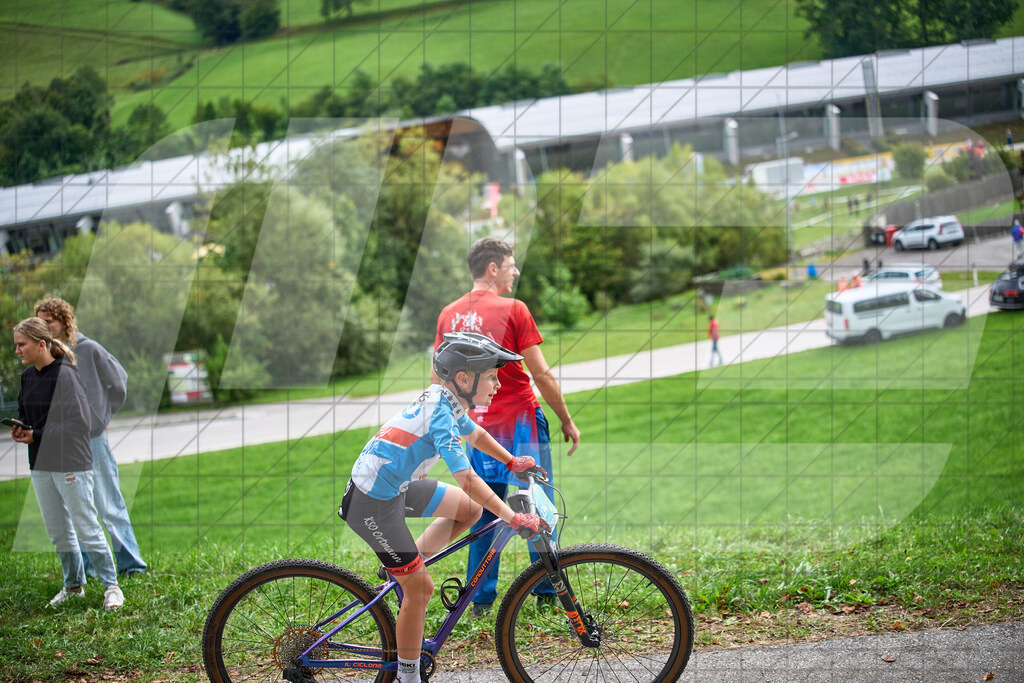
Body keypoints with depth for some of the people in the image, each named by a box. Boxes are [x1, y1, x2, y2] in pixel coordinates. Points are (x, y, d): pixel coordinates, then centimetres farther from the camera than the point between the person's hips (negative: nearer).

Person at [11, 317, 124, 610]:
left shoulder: (65, 374, -16)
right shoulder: (28, 375, 7)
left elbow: (79, 423, -19)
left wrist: (37, 436, -18)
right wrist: (19, 429, -2)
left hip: (70, 464, -8)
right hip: (40, 465, 8)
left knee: (86, 528, -3)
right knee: (57, 531, 15)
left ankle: (111, 586, 7)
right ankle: (74, 585, 29)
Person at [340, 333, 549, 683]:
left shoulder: (444, 400, 2)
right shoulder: (441, 415, -26)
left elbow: (475, 433, 26)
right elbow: (468, 480, -31)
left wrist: (512, 462, 24)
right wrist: (514, 519, -29)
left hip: (395, 485, 9)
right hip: (372, 505, -9)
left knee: (470, 510, 14)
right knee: (421, 588, -4)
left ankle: (402, 566, 17)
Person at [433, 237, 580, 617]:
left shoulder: (448, 315, 6)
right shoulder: (512, 310, -11)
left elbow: (437, 380, 8)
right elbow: (541, 374, -11)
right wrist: (567, 420, -1)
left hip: (476, 425, 5)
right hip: (520, 419, -5)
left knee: (483, 514, 11)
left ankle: (481, 599, 11)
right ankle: (547, 592, 9)